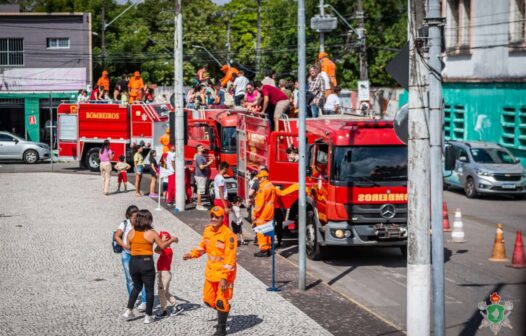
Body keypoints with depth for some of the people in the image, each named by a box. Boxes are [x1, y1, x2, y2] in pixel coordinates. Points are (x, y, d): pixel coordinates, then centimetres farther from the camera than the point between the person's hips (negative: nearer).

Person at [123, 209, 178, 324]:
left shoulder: (131, 233, 0)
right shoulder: (152, 233, -8)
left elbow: (129, 247, 10)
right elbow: (162, 246, -1)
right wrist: (172, 239, 16)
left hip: (134, 262, 4)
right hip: (147, 262, -4)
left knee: (136, 287, 24)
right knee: (149, 290, 8)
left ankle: (129, 310, 16)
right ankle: (148, 316, 9)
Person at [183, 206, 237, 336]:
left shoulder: (228, 235, -20)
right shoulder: (208, 231, 2)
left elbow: (230, 258, -22)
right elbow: (203, 247, 18)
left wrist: (224, 277, -26)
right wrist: (192, 254, 0)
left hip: (224, 273, -7)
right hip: (211, 272, 7)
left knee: (221, 302, 0)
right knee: (208, 300, 15)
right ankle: (224, 310, 43)